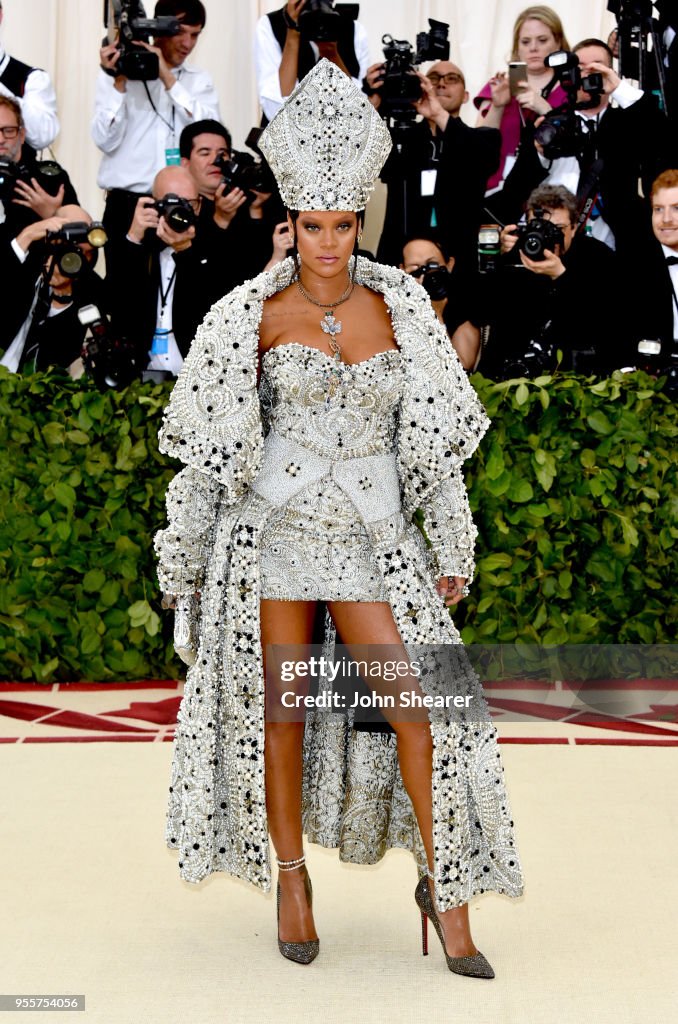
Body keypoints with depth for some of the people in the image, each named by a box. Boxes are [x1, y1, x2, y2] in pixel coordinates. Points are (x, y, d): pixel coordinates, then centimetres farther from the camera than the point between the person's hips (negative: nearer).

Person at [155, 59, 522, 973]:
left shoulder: (398, 305, 2)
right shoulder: (255, 314, -2)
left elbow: (431, 436, 6)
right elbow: (211, 444, 3)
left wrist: (453, 547, 6)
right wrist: (183, 556, 4)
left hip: (371, 538, 1)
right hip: (273, 531, -1)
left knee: (419, 703, -7)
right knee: (281, 708, 6)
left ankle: (446, 887, 8)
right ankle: (291, 876, 26)